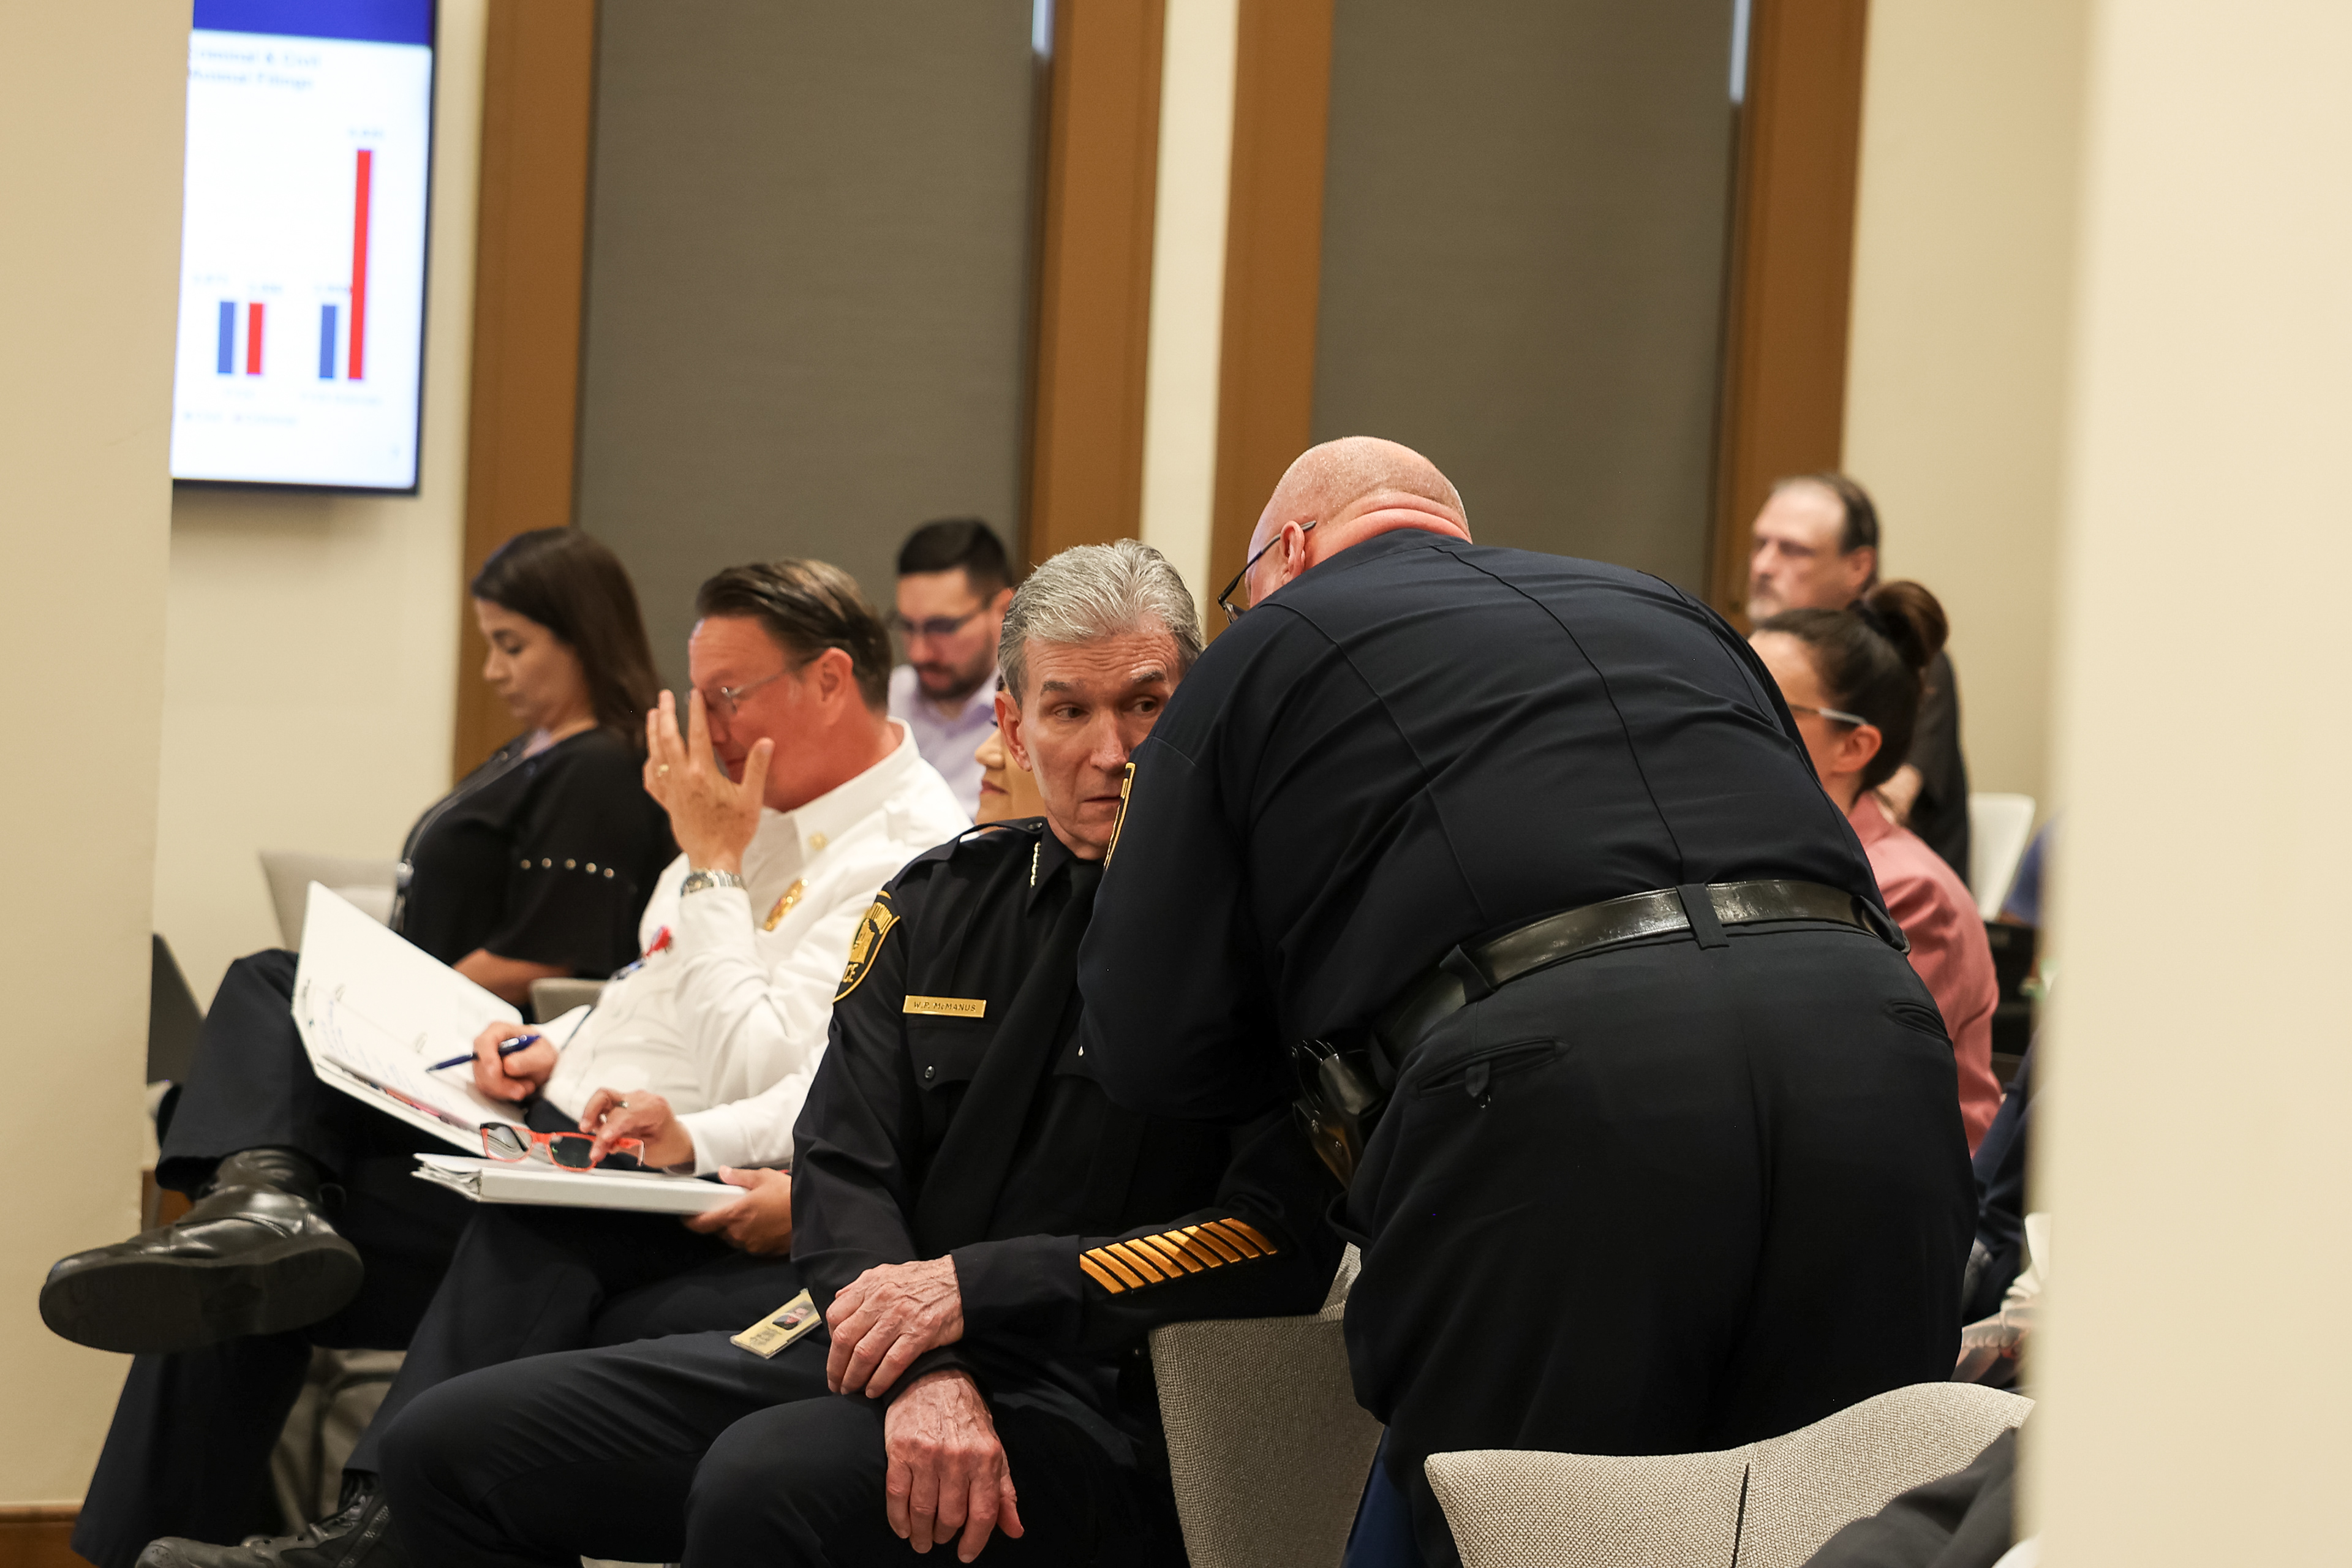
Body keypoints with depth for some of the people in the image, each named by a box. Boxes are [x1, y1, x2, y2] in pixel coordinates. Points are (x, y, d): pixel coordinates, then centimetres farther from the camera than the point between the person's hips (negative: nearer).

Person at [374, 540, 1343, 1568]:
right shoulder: (934, 905, 13)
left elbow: (1286, 1237, -16)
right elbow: (844, 1180, 5)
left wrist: (977, 1286, -20)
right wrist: (922, 1370, -17)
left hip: (1105, 1409, -7)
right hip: (879, 1360, 7)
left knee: (765, 1485, -36)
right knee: (449, 1446, 0)